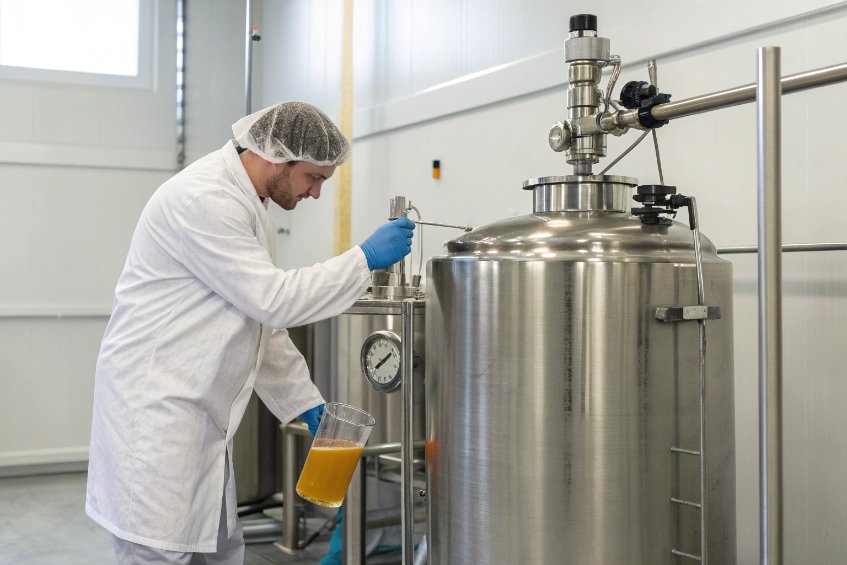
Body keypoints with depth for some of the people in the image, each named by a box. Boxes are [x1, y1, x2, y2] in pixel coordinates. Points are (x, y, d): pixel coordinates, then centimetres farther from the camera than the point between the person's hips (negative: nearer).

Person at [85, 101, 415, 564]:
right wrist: (365, 259, -14)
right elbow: (272, 299, -22)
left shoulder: (249, 208, 13)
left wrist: (307, 403, 14)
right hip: (154, 406, -10)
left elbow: (262, 322, 17)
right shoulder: (203, 198, -18)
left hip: (199, 412, 10)